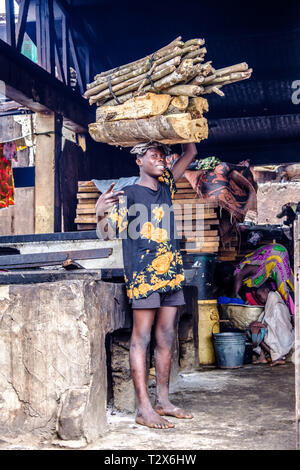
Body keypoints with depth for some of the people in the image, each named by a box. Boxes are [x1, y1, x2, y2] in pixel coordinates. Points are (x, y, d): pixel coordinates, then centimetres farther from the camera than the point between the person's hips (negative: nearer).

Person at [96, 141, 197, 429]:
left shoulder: (165, 186, 16)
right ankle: (144, 408, -5)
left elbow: (190, 153, 25)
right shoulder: (127, 195, -1)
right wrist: (100, 213, -25)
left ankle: (163, 401, 16)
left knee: (166, 337, 8)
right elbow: (105, 231, -7)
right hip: (143, 275, -6)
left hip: (171, 273, 7)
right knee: (141, 337, -6)